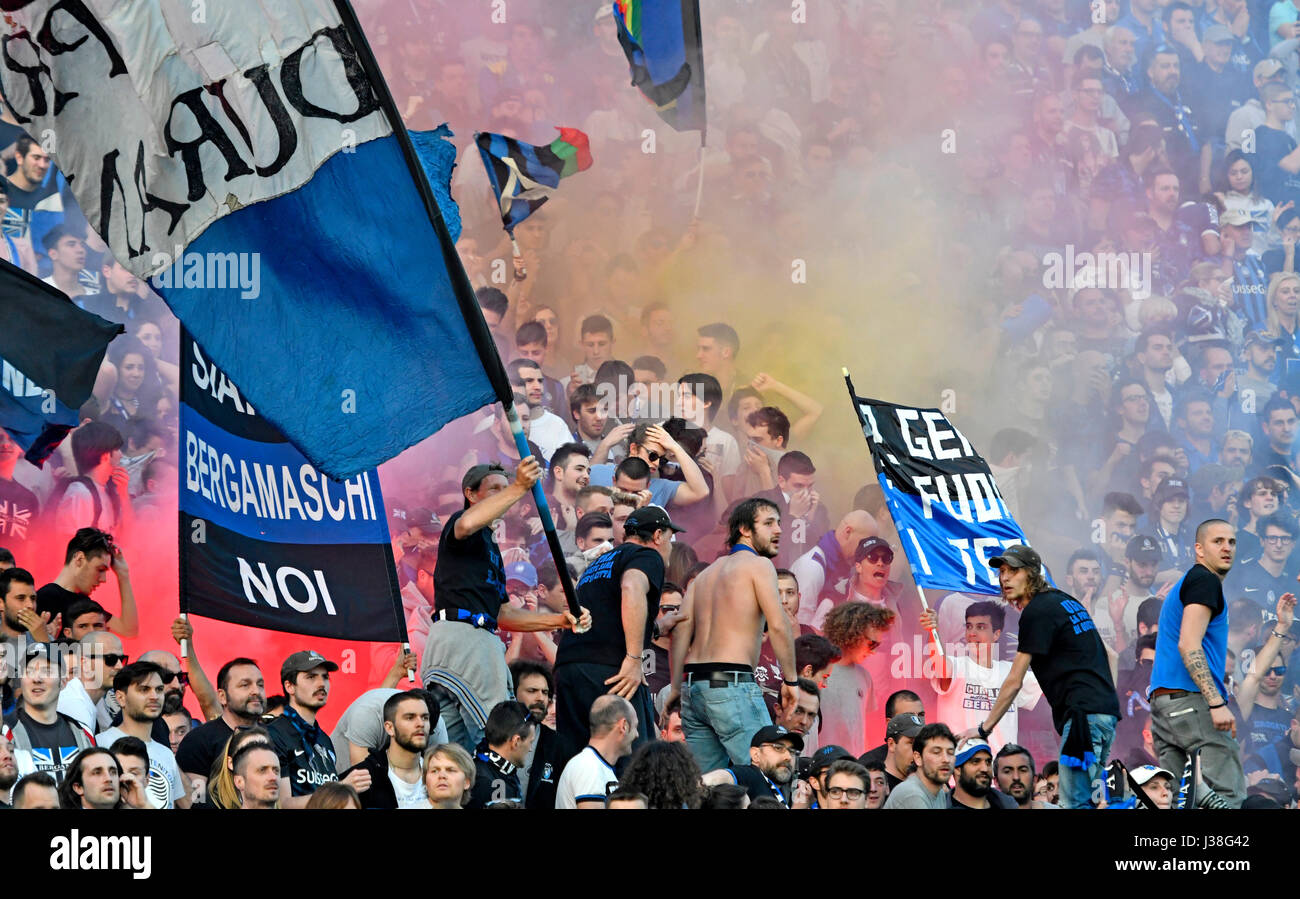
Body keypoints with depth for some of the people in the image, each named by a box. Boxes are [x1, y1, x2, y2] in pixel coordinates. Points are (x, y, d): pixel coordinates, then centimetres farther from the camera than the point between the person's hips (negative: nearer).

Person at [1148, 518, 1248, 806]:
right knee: (1229, 793, -14)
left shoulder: (1182, 584, 25)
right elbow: (1189, 645, -16)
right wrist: (1217, 703, -22)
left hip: (1161, 700, 10)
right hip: (1191, 697, -10)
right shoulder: (1205, 580, -5)